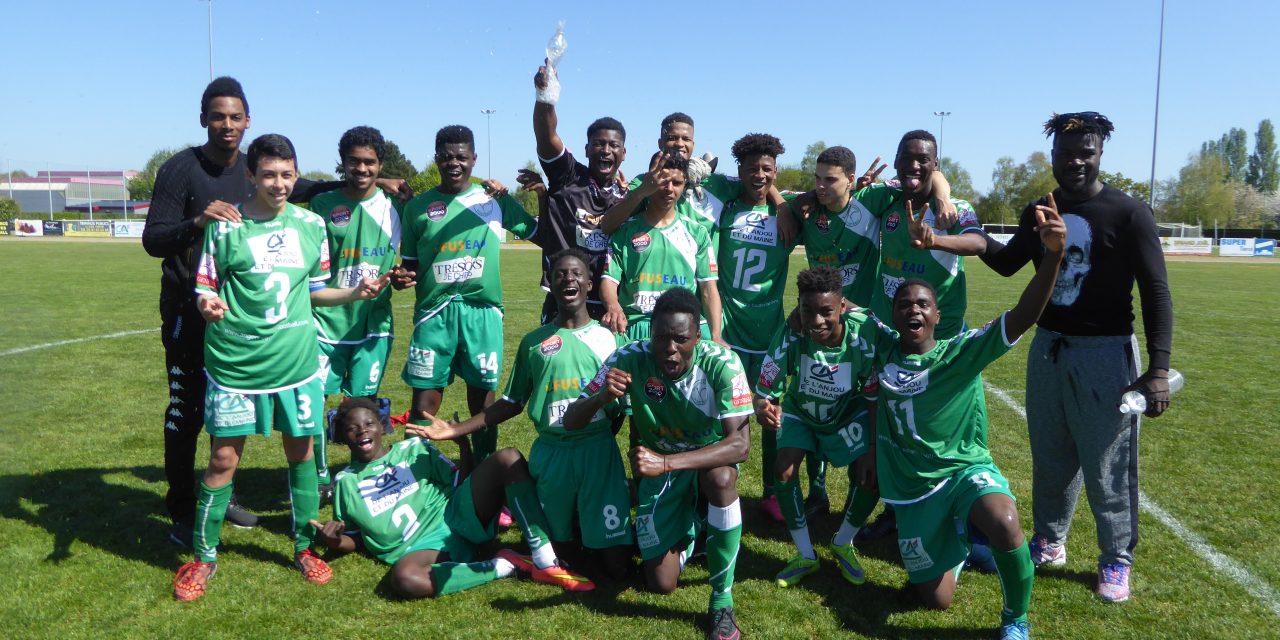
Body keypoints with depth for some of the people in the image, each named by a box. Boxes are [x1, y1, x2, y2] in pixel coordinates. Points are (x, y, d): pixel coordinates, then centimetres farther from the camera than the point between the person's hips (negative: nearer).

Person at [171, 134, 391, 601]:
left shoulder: (311, 225, 6)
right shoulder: (225, 227, -4)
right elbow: (204, 290, -1)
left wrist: (355, 293, 0)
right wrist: (207, 305, -23)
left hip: (296, 361, 3)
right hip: (235, 364, -3)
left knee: (301, 452, 9)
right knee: (223, 458, 2)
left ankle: (304, 547, 27)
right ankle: (203, 558, 21)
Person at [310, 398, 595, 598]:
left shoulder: (413, 448, 18)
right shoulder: (346, 481, 18)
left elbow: (460, 483, 15)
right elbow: (352, 540, 18)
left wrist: (464, 446, -1)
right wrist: (333, 540, -4)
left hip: (457, 517, 3)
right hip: (419, 546, -2)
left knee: (508, 459, -21)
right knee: (404, 578, -42)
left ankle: (545, 562, -28)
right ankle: (503, 566, -24)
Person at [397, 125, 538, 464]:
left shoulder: (496, 200, 7)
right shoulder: (417, 207, 9)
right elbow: (410, 263, 14)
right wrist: (404, 277, -8)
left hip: (483, 310, 0)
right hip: (434, 310, 1)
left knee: (482, 397, 6)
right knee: (425, 397, 1)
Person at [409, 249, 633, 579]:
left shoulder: (607, 337, 3)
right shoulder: (534, 341, 6)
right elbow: (512, 402, 9)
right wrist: (455, 430, 4)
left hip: (598, 451, -1)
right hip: (550, 452, 1)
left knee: (616, 564, -2)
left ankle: (589, 524, 28)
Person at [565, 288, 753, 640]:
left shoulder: (722, 363, -28)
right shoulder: (630, 359, -24)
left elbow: (741, 443, -35)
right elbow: (571, 422, -20)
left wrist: (665, 463, -47)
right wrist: (601, 397, -45)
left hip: (711, 457, -2)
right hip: (659, 467, 2)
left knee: (721, 477, -39)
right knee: (661, 584, -4)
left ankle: (723, 600, -18)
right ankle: (688, 525, 30)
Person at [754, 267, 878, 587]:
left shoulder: (862, 336, -30)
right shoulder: (790, 336, -33)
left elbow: (875, 399, -16)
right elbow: (764, 391, -28)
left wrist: (873, 449, -19)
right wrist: (763, 408, -53)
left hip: (848, 414, 0)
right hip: (799, 412, 0)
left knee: (870, 477, -14)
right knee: (784, 472, -20)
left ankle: (843, 544, 18)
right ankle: (805, 555, 3)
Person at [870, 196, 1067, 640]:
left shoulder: (964, 352, -12)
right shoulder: (884, 347, -2)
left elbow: (1022, 317, -27)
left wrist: (1053, 254, -41)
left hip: (965, 469, -3)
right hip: (912, 488, 3)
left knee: (1004, 524, -38)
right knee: (937, 599, 8)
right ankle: (956, 537, 42)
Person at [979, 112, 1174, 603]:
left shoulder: (1128, 213, -10)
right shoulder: (1038, 212, 6)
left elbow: (1156, 292, -11)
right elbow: (1008, 263, 22)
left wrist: (1158, 368, -18)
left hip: (1105, 353, -5)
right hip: (1047, 347, 5)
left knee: (1107, 465, 2)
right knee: (1050, 456, 16)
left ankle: (1117, 560, 20)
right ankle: (1049, 542, 32)